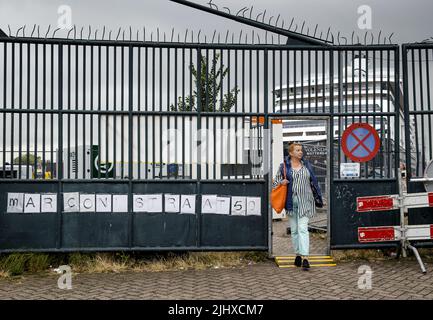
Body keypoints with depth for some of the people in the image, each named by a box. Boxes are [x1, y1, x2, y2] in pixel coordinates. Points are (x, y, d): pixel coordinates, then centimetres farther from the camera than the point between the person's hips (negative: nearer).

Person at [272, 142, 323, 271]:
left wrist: (318, 198, 15)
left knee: (302, 228, -11)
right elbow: (275, 182, 10)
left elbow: (314, 182, 16)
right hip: (291, 201, 1)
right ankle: (298, 254, 22)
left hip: (304, 201, -1)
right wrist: (281, 182, -13)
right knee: (294, 230, 8)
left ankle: (305, 258, -14)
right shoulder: (284, 166, 4)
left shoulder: (307, 165, 10)